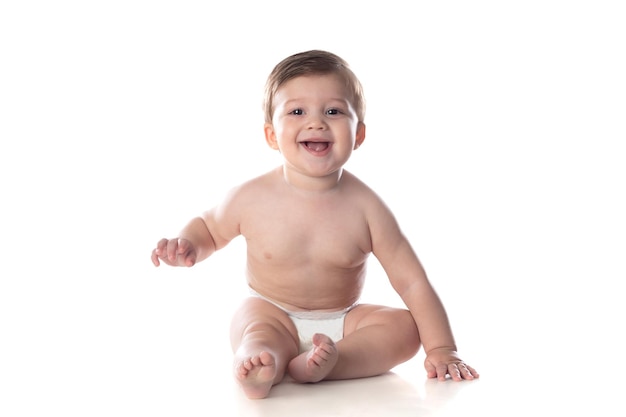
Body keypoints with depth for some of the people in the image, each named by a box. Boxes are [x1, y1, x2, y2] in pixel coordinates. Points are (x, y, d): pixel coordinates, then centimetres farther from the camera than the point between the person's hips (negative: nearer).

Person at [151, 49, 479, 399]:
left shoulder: (365, 206, -15)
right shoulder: (252, 198, -13)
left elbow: (412, 282, -13)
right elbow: (210, 227, 9)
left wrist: (441, 349, -20)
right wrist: (187, 246, -15)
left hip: (342, 320, 2)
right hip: (273, 315, -1)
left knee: (405, 326, -21)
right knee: (255, 324, -32)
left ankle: (315, 364, -39)